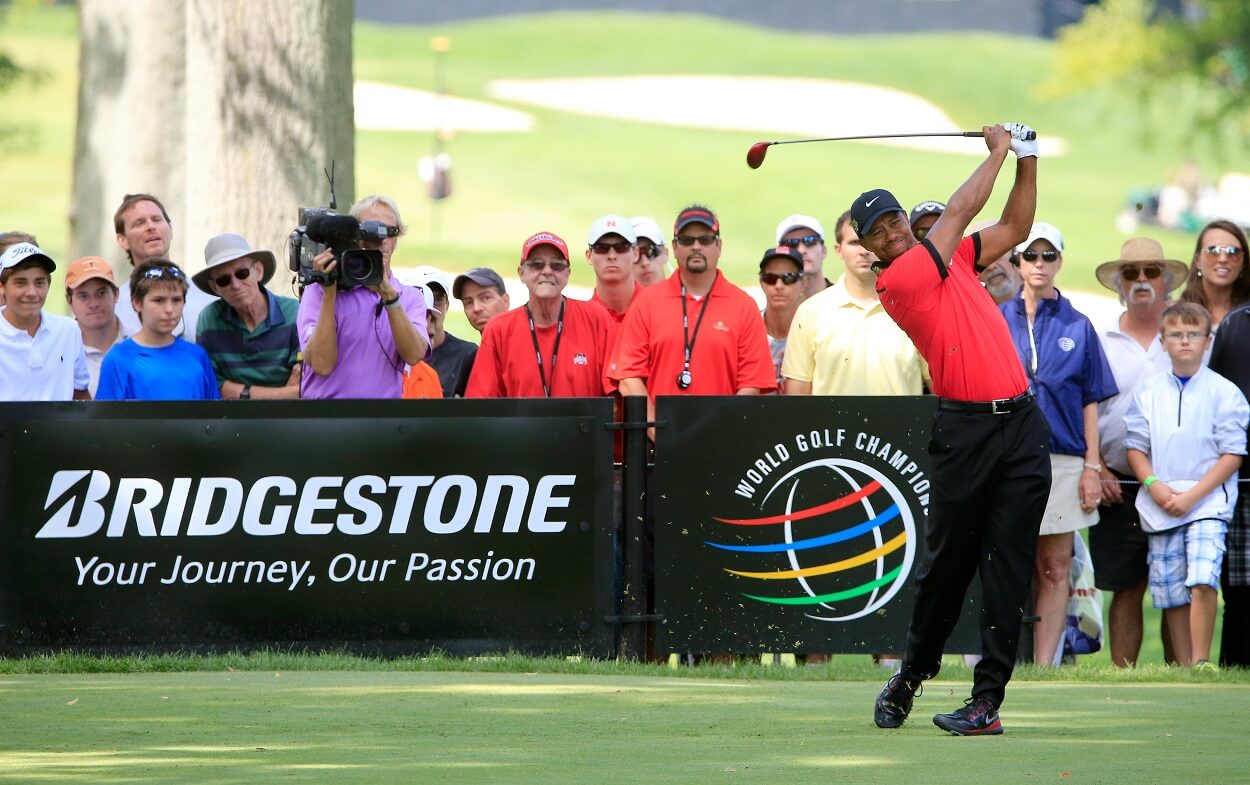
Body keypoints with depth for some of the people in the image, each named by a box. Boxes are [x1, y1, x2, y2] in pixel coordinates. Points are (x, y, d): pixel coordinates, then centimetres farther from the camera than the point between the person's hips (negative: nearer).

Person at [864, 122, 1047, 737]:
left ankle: (987, 701, -4)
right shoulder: (896, 280, -5)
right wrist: (998, 151, 9)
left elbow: (1015, 227, 27)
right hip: (965, 428, -5)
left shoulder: (951, 257, 16)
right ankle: (912, 675, 24)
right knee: (946, 564, 2)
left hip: (1021, 425, 5)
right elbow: (960, 211, -3)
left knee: (1007, 569, -2)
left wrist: (1027, 160, 14)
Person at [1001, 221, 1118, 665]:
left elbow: (1090, 401, 7)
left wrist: (1092, 466, -1)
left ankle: (1044, 666, 2)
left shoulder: (1077, 327, 8)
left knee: (1055, 569, 1)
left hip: (1063, 458, 0)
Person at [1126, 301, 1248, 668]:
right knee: (1169, 591, 4)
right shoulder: (1148, 391, 8)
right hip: (1160, 505, 4)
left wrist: (1192, 496, -12)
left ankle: (1200, 662, -18)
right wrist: (1154, 485, -8)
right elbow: (1135, 445, 11)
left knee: (1202, 578, -21)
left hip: (1207, 500, -4)